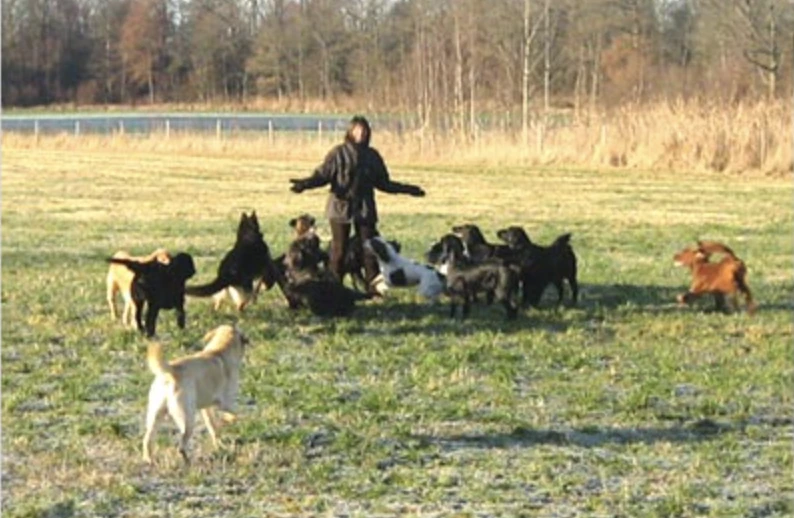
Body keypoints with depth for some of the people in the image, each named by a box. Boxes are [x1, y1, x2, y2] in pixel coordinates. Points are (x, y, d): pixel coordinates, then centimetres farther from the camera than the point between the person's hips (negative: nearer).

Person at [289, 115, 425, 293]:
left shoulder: (373, 155, 10)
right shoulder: (338, 153, -3)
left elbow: (383, 183, 18)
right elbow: (323, 175, -8)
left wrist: (407, 189, 16)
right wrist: (306, 183, -26)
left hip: (365, 209, 4)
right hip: (341, 207, -4)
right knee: (339, 249, 0)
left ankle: (373, 285, 8)